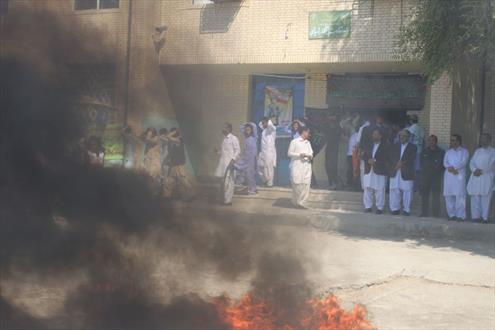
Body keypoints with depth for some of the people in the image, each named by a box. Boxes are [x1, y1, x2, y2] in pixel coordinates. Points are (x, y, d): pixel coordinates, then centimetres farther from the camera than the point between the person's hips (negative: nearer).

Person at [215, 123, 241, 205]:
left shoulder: (233, 138, -6)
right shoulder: (225, 139, 17)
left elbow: (238, 150, -12)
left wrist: (233, 159, -22)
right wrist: (218, 151, 6)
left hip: (229, 163, -8)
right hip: (223, 163, 8)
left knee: (228, 181, -8)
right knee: (223, 182, 10)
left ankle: (228, 200, -5)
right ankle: (224, 199, 17)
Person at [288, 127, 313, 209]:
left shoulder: (308, 142, 17)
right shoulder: (294, 142, -1)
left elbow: (311, 152, 22)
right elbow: (289, 153, -4)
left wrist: (310, 156, -1)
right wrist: (299, 155, -15)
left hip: (306, 166, 5)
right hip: (297, 166, -5)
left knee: (306, 184, -4)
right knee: (297, 184, -6)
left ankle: (301, 202, 1)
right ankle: (295, 202, 6)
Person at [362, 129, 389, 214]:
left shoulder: (384, 146, 0)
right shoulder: (369, 145, 15)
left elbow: (386, 159, -7)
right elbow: (364, 156, 12)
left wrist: (375, 161, -14)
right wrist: (368, 160, -9)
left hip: (380, 172, -5)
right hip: (368, 171, 5)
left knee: (379, 190, -4)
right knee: (368, 189, 5)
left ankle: (379, 208, 2)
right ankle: (368, 206, 12)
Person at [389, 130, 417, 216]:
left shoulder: (412, 147, 6)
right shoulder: (394, 147, 17)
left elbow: (411, 159, -5)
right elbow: (391, 157, 5)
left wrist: (402, 163, -13)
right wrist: (397, 163, -13)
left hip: (406, 173, -3)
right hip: (395, 173, 3)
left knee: (407, 191, -3)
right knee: (394, 190, 2)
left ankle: (406, 210, 3)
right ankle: (395, 208, 9)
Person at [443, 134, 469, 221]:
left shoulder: (464, 151, 8)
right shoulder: (448, 152, 20)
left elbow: (463, 162, -7)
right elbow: (445, 162, 7)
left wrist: (453, 167, -15)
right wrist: (450, 168, -13)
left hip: (459, 175, -4)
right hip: (448, 175, 4)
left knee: (460, 195, -11)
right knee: (448, 195, 0)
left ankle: (460, 215, -10)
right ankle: (452, 214, 6)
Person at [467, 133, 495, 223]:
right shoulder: (477, 151, 19)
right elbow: (472, 162, 11)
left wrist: (481, 171, -14)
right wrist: (475, 170, -8)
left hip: (487, 177, -4)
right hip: (475, 177, 4)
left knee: (486, 198, -8)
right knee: (475, 197, -1)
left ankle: (485, 217, -7)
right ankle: (476, 216, 1)